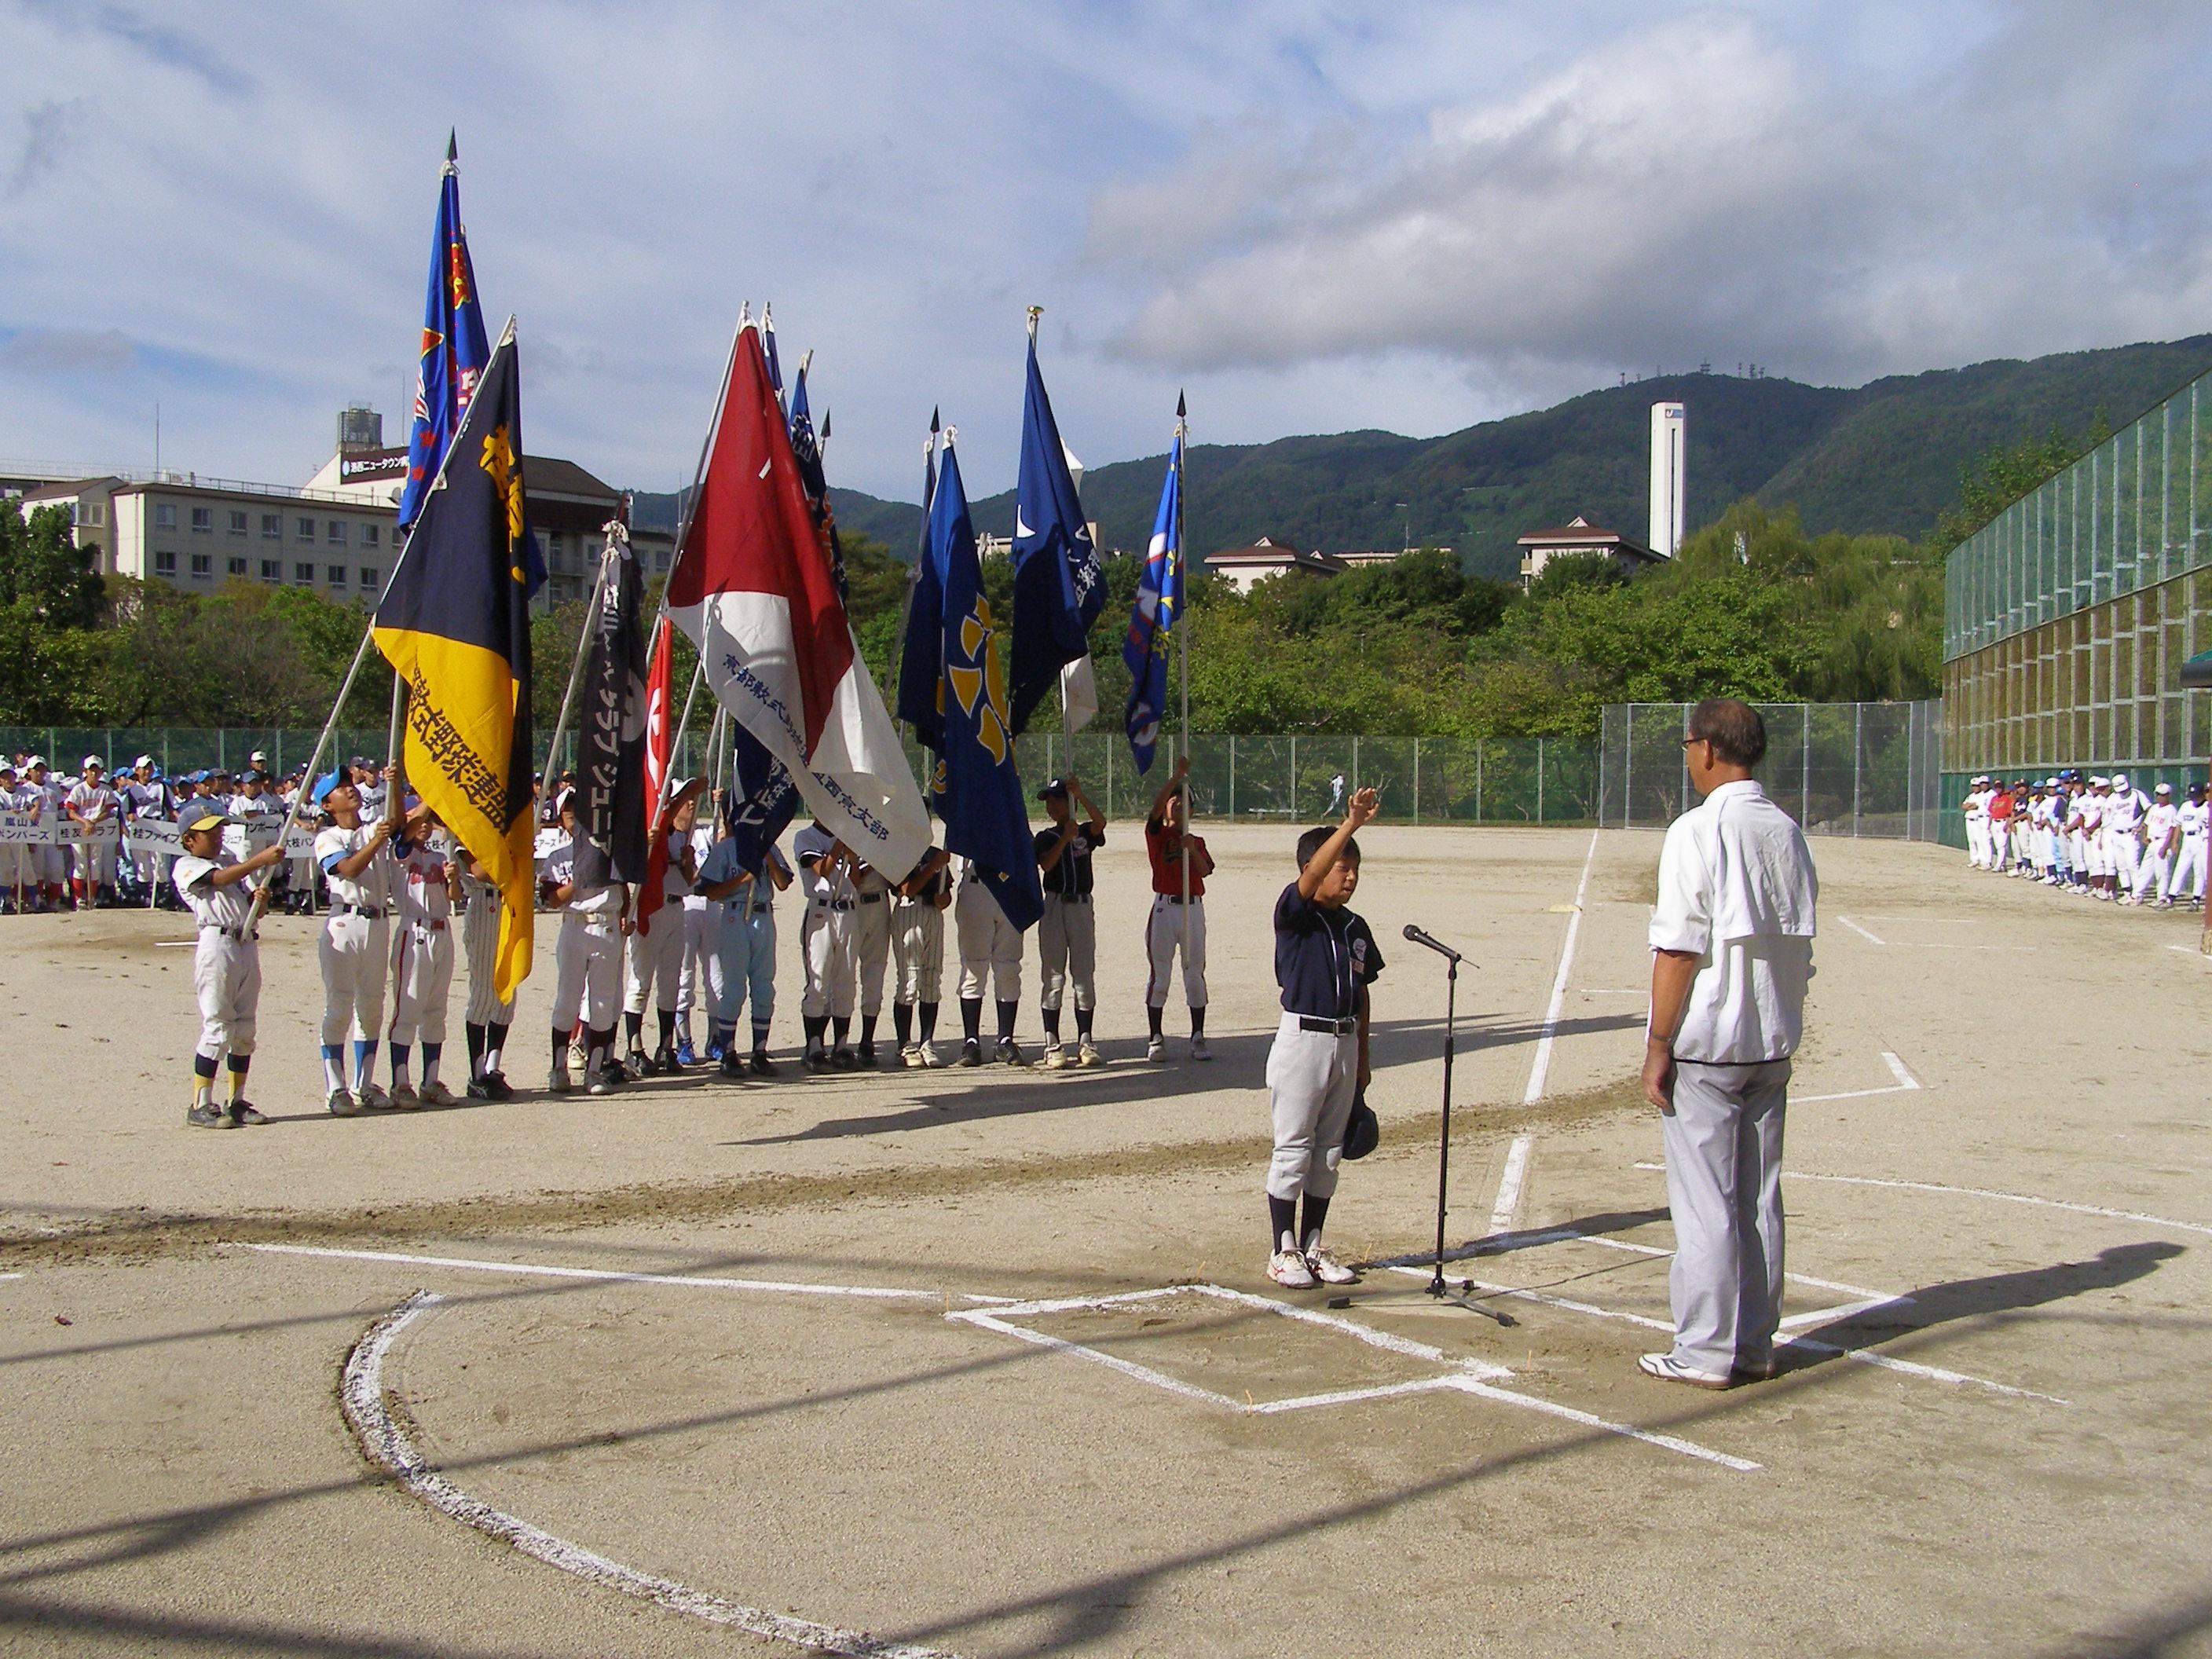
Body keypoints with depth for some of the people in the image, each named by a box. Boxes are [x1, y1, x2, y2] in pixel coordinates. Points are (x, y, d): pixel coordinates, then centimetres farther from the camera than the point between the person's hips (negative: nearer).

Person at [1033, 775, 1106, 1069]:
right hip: (1054, 906, 0)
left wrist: (1080, 795, -27)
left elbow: (1101, 822, -17)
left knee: (1085, 975, 2)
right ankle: (1052, 1046, 0)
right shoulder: (1046, 837, 7)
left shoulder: (1086, 832, 6)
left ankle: (1085, 1043, 8)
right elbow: (1046, 864, -12)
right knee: (1054, 976, -1)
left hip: (1082, 907, 0)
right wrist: (1066, 838, -20)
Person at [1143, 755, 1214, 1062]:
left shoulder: (1197, 841, 15)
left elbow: (1205, 870, -2)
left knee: (1195, 975, 5)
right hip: (1165, 907, -3)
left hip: (1193, 908, 3)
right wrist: (1178, 775, -19)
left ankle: (1198, 1038, 11)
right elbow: (1156, 806, -16)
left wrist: (1192, 849, -19)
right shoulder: (1157, 834, 4)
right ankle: (1156, 1039, 8)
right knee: (1160, 975, 1)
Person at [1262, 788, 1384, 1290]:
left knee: (1329, 1152, 12)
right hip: (1303, 1038, -6)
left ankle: (1313, 1247, 22)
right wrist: (1352, 823, -36)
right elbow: (1311, 876, -29)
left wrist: (1362, 1058, 16)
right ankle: (1283, 1251, 9)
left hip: (1345, 1043, 6)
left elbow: (1361, 993, 16)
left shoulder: (1356, 927, 10)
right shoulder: (1295, 913, -8)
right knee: (1292, 1149, 0)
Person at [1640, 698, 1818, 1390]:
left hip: (1705, 1045, -7)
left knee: (1705, 1203, 0)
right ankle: (1754, 1345, 20)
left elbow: (1678, 950, -16)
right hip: (1773, 1042, 7)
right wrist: (1782, 1034, 17)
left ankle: (1706, 1353, 6)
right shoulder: (1788, 834, 7)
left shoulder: (1697, 832, -14)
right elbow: (1798, 945, 11)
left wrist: (1658, 1047, -12)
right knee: (1758, 1198, 13)